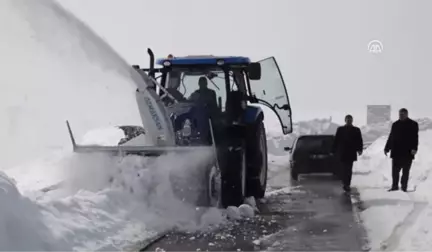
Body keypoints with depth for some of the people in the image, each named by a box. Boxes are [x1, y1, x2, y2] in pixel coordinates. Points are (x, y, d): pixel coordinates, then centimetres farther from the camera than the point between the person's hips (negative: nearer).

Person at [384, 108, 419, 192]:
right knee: (395, 171, 3)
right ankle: (394, 186, 10)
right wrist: (387, 148, 13)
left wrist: (414, 148, -18)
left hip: (407, 153, -4)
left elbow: (415, 138, -7)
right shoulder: (395, 124, 12)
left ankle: (404, 187, 8)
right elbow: (391, 137, 16)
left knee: (406, 171, 3)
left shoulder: (413, 124, -1)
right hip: (396, 152, 4)